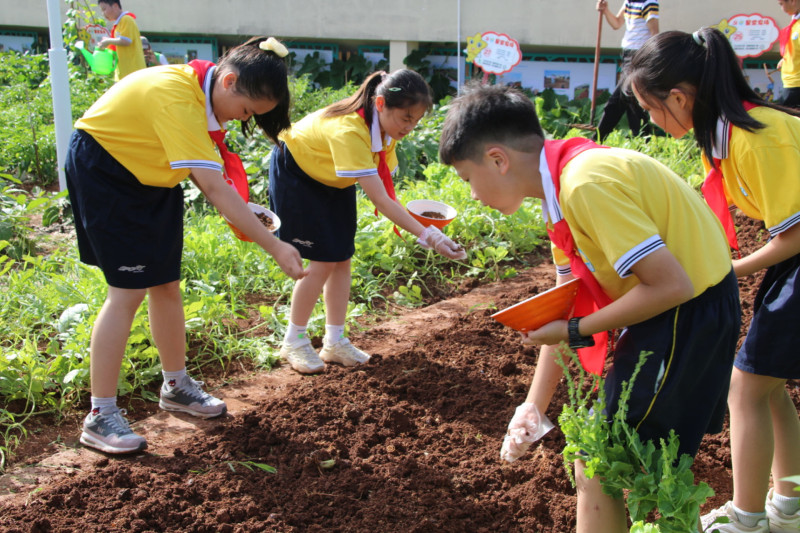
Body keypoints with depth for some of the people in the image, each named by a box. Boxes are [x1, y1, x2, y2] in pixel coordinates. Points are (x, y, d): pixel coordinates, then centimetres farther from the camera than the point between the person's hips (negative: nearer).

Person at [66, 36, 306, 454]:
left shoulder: (202, 87, -5)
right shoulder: (177, 99, -34)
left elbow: (209, 176, -3)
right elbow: (213, 188, -38)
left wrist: (241, 212, -19)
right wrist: (275, 247, -38)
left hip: (150, 178, 9)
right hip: (102, 173, -9)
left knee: (166, 283, 9)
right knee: (128, 290, -13)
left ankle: (176, 385, 25)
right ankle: (100, 417, -5)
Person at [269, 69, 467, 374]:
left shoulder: (385, 126, -16)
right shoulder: (349, 131, -41)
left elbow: (383, 183, -14)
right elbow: (380, 201, -44)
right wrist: (429, 237, -47)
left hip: (333, 179, 7)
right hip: (295, 171, -7)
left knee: (342, 257, 3)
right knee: (323, 260, -11)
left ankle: (335, 342, 14)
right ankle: (293, 342, 6)